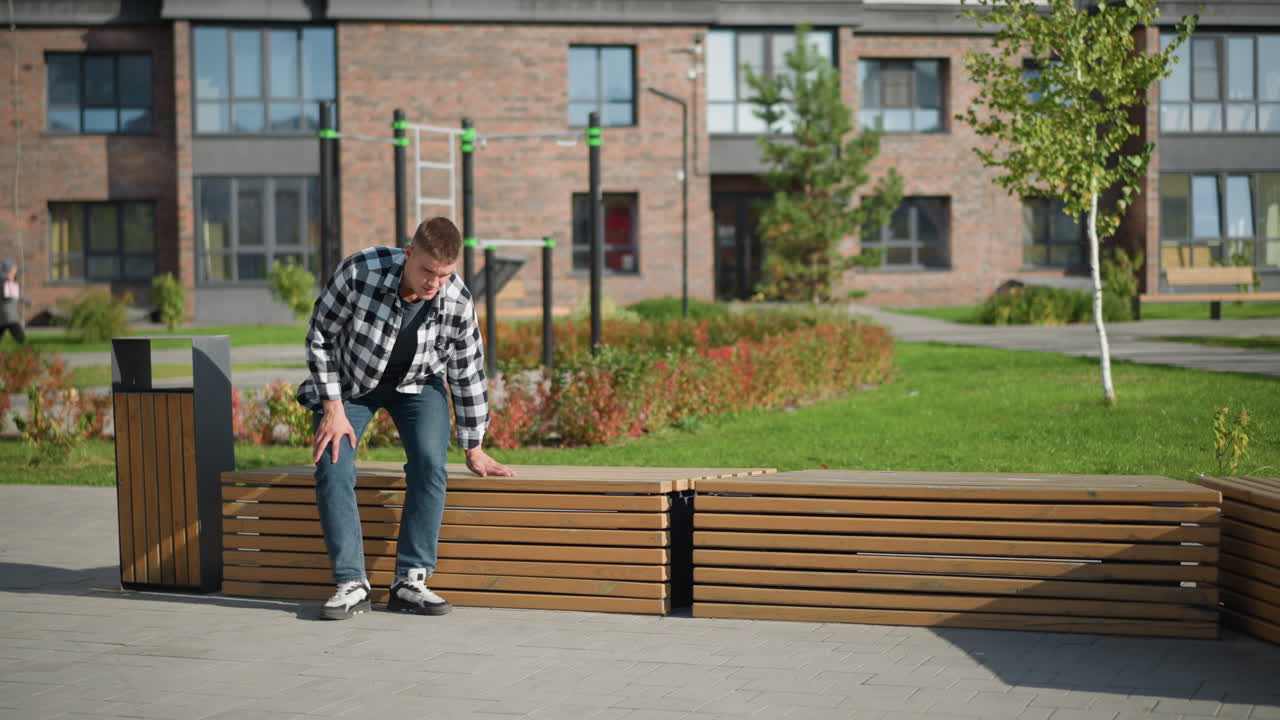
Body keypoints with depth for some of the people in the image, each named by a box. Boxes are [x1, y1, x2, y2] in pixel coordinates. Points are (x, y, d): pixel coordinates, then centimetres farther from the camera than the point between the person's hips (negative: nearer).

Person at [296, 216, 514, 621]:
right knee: (333, 469, -19)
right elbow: (320, 337, -16)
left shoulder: (458, 303, -24)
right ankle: (351, 585, -13)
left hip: (418, 384, 1)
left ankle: (410, 580, -16)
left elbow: (467, 375, -9)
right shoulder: (359, 272, -31)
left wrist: (474, 450, -1)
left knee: (430, 463, -22)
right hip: (350, 381, -1)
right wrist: (333, 409, -17)